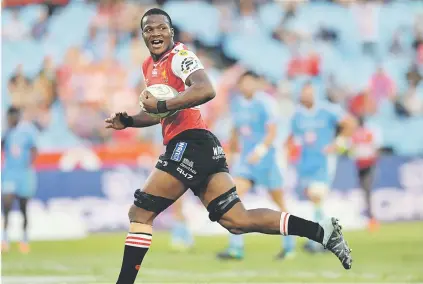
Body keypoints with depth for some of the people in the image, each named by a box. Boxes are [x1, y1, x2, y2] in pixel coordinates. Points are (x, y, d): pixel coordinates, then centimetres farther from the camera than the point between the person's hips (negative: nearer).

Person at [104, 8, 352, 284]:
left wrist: (160, 104, -21)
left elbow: (206, 90, -24)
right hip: (202, 148, 9)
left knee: (140, 213, -7)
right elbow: (160, 114, 35)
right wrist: (128, 121, 18)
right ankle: (322, 231, 1)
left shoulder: (179, 55, -6)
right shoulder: (149, 66, 22)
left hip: (191, 144, -9)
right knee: (238, 220, 3)